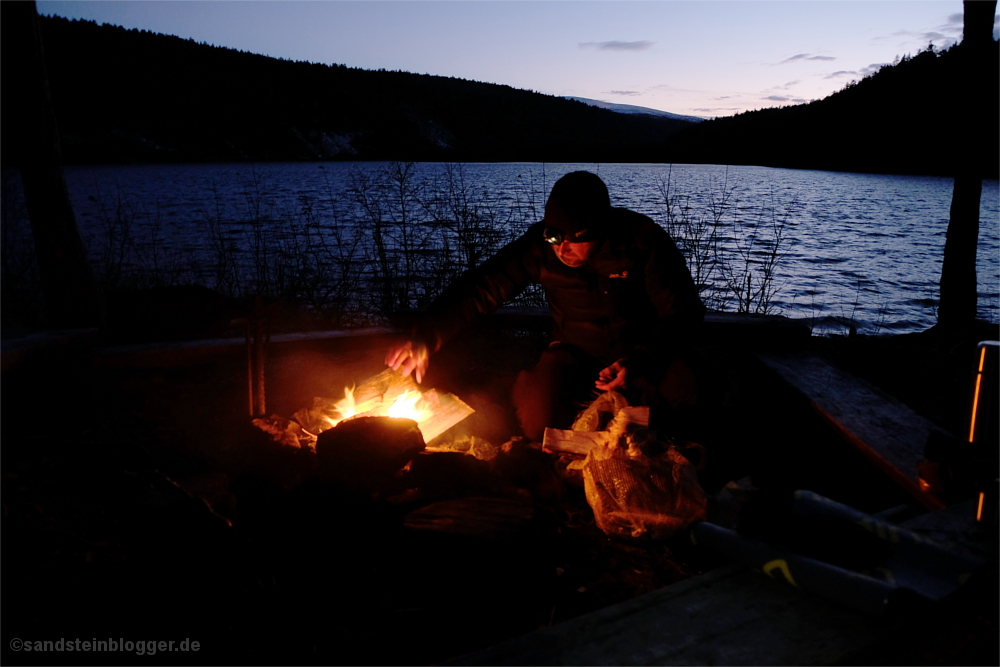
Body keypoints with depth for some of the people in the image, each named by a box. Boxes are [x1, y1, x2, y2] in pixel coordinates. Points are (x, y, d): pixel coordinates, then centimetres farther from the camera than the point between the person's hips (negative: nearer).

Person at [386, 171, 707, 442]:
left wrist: (639, 362, -30)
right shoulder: (540, 245, -16)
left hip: (647, 353, 0)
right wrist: (425, 337, -31)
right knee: (538, 420, -27)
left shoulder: (645, 241, -19)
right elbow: (481, 288, -16)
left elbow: (683, 313, -13)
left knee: (684, 390, -31)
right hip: (578, 353, 0)